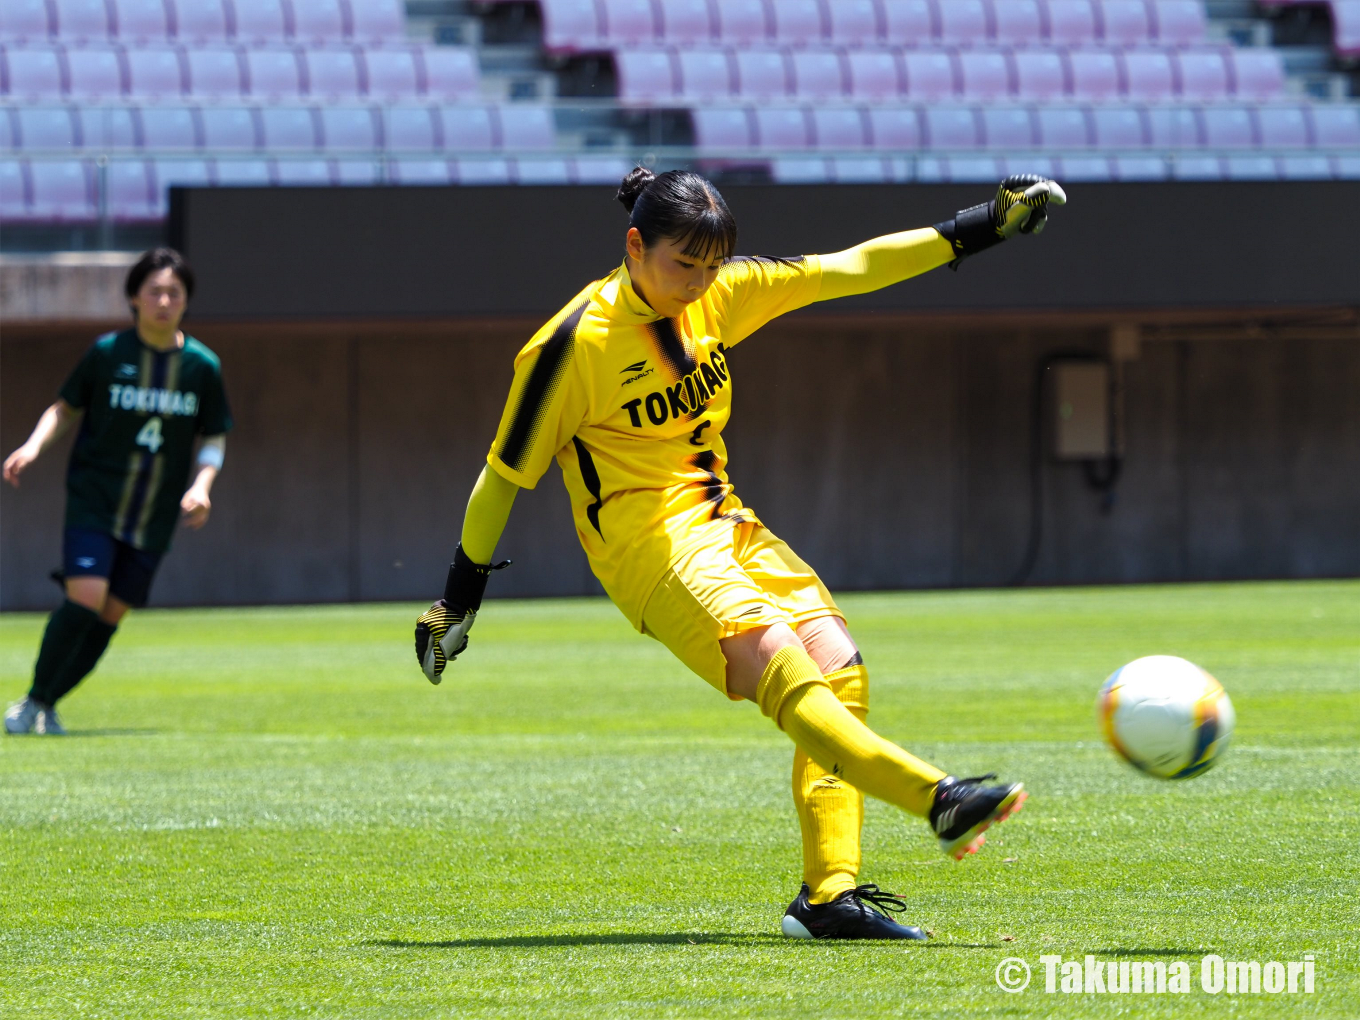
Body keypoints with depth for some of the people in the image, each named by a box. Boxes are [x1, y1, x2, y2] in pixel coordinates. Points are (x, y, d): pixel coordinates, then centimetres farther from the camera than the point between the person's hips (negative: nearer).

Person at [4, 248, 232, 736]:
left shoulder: (202, 366, 1)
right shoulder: (107, 353, -5)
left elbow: (214, 438, 11)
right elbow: (66, 408, 7)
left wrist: (201, 485, -6)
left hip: (155, 515, 3)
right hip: (94, 499, -3)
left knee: (113, 612, 1)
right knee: (85, 595, -18)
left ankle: (48, 704, 15)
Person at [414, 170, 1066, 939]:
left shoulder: (719, 295, 5)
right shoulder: (575, 344, -12)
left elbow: (850, 270, 8)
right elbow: (506, 474, -4)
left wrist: (987, 226, 5)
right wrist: (459, 601, 0)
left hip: (725, 524, 8)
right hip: (649, 542, -8)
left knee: (841, 669, -8)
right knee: (781, 668, -27)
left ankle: (829, 896, -9)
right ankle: (940, 802, -41)